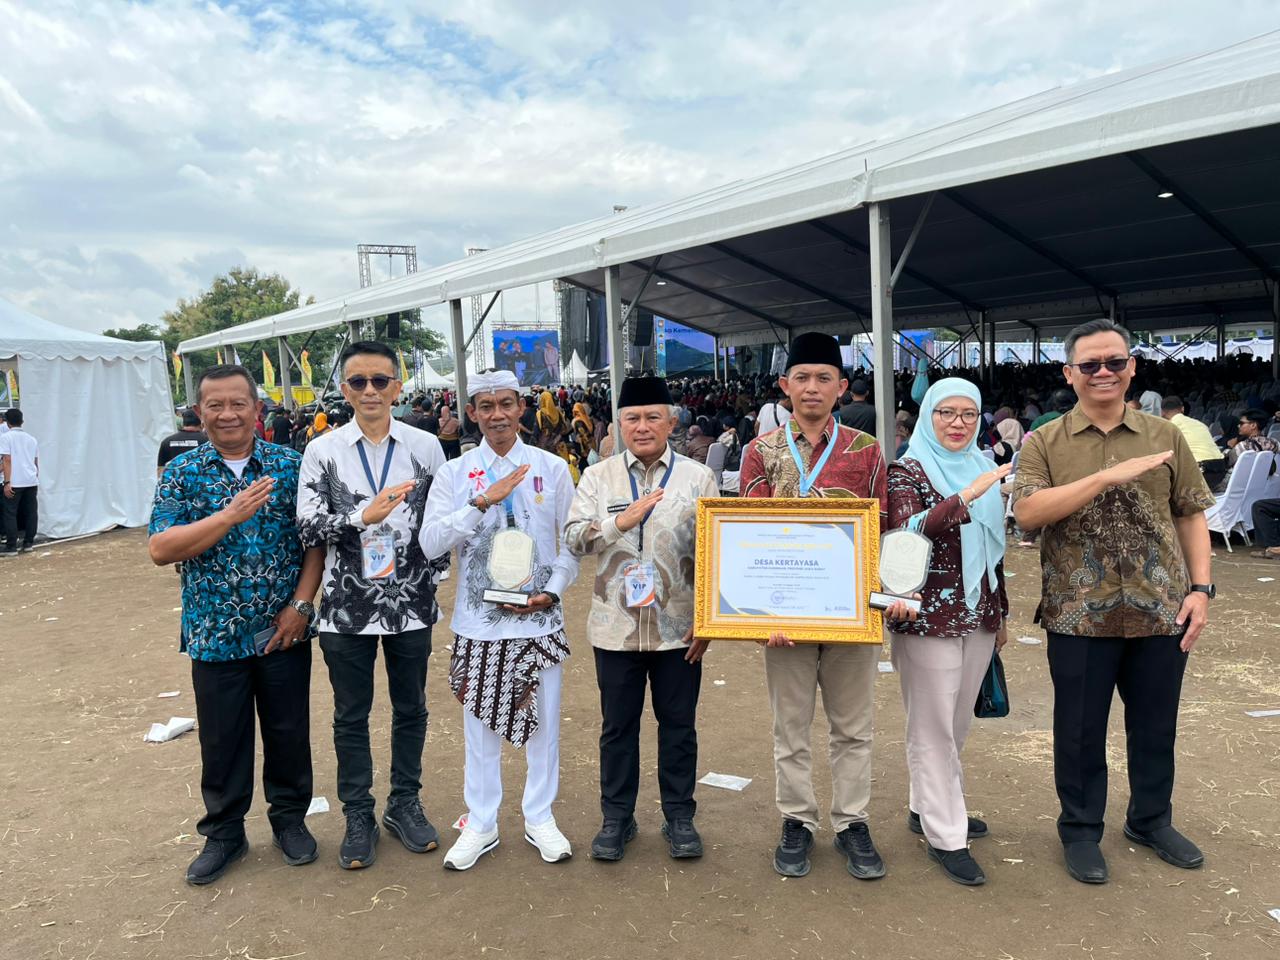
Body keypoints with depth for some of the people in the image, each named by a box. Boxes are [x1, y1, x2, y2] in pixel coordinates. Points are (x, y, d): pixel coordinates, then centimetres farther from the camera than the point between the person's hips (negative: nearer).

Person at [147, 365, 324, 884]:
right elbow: (160, 549, -12)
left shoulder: (289, 465, -2)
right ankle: (223, 833, 32)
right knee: (221, 739, 12)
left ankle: (290, 818, 33)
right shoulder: (181, 472, -1)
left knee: (289, 730, 12)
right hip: (215, 633, 0)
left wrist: (301, 605, -11)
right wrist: (232, 514, -22)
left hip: (283, 631, 0)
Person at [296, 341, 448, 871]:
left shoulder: (425, 446, 0)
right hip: (347, 606, 0)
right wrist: (364, 516, -21)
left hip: (410, 603, 1)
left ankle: (405, 803, 32)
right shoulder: (323, 450, -2)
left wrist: (429, 576, -1)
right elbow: (308, 527, -8)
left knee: (411, 708, 14)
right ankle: (359, 815, 28)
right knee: (351, 715, 11)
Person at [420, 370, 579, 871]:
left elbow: (572, 542, 3)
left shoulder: (553, 468, 0)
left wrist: (552, 591, -12)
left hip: (539, 618, 0)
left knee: (543, 721, 10)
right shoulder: (454, 473, 0)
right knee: (479, 724, 11)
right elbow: (430, 541, -12)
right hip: (478, 621, 0)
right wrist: (483, 501, -21)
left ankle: (540, 819, 30)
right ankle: (480, 824, 29)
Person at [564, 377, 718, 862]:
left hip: (679, 626, 0)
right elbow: (573, 538, -4)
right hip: (617, 626, 1)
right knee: (618, 726, 11)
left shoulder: (698, 477, 1)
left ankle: (679, 817, 27)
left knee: (679, 726, 10)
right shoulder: (598, 476, 4)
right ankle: (616, 818, 27)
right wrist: (623, 520, -17)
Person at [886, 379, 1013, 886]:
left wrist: (1002, 612, 20)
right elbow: (907, 531, -25)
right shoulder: (908, 471, -7)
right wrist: (967, 496, -33)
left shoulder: (983, 469, 11)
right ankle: (945, 836, 10)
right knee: (934, 727, 0)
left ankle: (928, 806, 31)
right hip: (929, 616, -7)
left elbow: (993, 548, 18)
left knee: (958, 722, 15)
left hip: (979, 615, 7)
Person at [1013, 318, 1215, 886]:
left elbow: (1191, 515, 9)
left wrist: (1200, 588, 0)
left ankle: (1151, 820, 39)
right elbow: (1027, 513, -17)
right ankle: (1080, 830, 29)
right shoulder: (1044, 444, -3)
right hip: (1080, 616, -2)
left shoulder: (1166, 437, 6)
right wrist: (1107, 475, -24)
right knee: (1081, 730, 10)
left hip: (1162, 611, 3)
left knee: (1155, 726, 17)